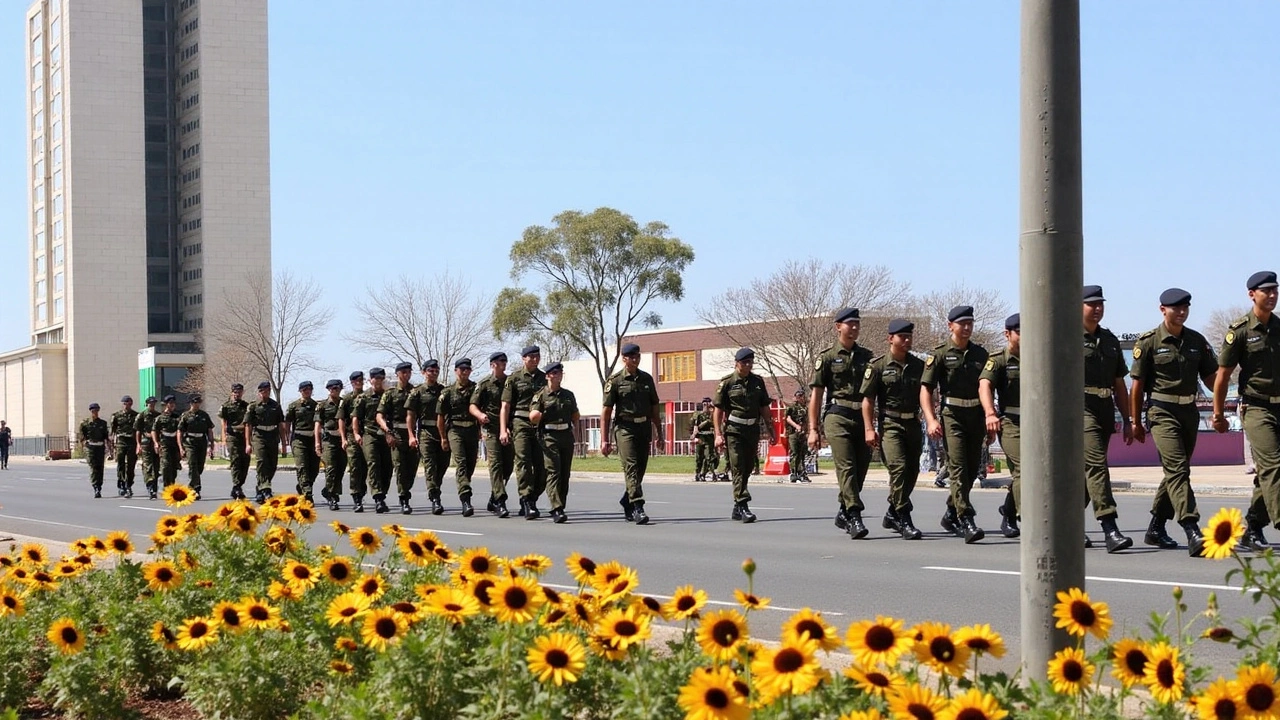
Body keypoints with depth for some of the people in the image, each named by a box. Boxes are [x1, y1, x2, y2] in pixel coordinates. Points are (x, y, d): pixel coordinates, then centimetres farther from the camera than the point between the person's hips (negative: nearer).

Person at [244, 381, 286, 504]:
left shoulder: (276, 406, 14)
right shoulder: (253, 406, 4)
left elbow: (280, 426, 16)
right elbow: (248, 426, 1)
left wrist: (283, 443, 13)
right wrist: (248, 444, -6)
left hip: (273, 438, 4)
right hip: (259, 437, -4)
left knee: (272, 466, 5)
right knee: (262, 462, -19)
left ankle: (260, 492, 19)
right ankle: (266, 490, -26)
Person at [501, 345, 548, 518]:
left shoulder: (545, 378, 16)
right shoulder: (514, 378, 5)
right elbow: (505, 406, 2)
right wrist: (503, 430, -7)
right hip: (520, 424, -3)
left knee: (542, 465, -1)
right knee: (523, 463, -12)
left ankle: (531, 499, 14)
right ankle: (527, 502, -14)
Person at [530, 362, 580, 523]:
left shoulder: (568, 395, 15)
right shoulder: (540, 395, 1)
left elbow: (575, 416, 24)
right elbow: (533, 419, -5)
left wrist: (575, 435, 16)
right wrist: (535, 415, -28)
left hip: (567, 436, 5)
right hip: (549, 436, -5)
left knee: (565, 473, 5)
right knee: (553, 471, -15)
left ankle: (560, 507, 15)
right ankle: (557, 510, -23)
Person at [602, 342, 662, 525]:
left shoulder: (647, 379, 13)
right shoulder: (615, 380, -1)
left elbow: (654, 408, 19)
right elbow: (606, 411, -3)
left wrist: (659, 434, 14)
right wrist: (605, 440, -8)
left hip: (644, 428, 5)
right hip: (624, 428, -5)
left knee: (640, 469, 8)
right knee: (631, 467, -15)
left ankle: (626, 502, 28)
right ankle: (637, 508, -21)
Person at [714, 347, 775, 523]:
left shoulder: (758, 381, 11)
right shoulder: (727, 383, -2)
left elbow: (764, 408, 16)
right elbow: (718, 410, -4)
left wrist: (771, 431, 12)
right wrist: (718, 434, -11)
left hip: (752, 430, 5)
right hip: (733, 430, -5)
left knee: (747, 468, 9)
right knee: (738, 468, -11)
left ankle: (737, 508, 19)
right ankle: (743, 507, -15)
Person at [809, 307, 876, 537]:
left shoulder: (866, 356, 16)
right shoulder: (827, 357, 3)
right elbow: (815, 395, 1)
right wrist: (813, 430, -5)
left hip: (863, 418, 4)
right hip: (838, 417, -4)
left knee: (860, 469, 6)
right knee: (846, 467, -13)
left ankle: (843, 514, 22)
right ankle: (854, 517, -17)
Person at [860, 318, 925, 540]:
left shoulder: (918, 365, 11)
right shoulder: (878, 366, -1)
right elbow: (867, 399, -2)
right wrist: (869, 429, -9)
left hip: (913, 424, 5)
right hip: (890, 424, -5)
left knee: (912, 472, 8)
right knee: (899, 467, -19)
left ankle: (892, 515, 27)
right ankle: (904, 521, -17)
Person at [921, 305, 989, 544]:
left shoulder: (980, 353, 14)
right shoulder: (940, 354, 0)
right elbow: (925, 389, -5)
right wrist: (931, 420, -17)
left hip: (976, 417, 5)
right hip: (952, 416, -5)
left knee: (971, 470, 9)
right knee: (958, 468, -13)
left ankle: (951, 515, 27)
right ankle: (966, 521, -19)